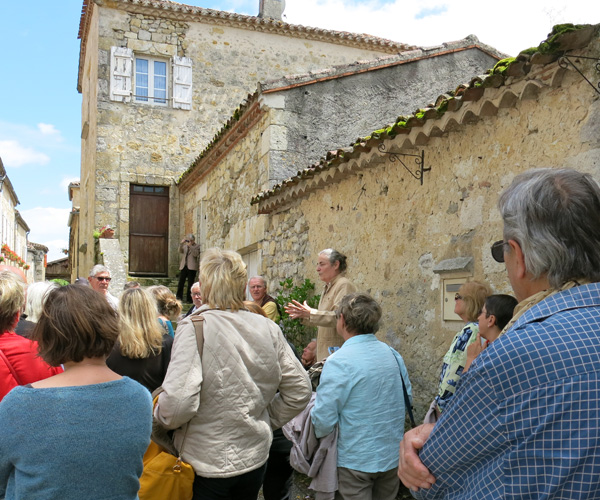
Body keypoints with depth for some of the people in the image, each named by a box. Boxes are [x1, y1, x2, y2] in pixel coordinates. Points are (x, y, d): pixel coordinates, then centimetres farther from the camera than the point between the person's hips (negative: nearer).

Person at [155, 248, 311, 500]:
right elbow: (299, 390, 1)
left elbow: (179, 401, -27)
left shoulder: (194, 328, -20)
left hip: (207, 464, -4)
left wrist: (161, 416, -6)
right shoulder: (268, 329, -5)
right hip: (256, 458, 5)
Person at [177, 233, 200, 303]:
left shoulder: (197, 246, 3)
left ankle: (189, 299, 5)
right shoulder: (185, 246, 17)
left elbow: (195, 254, -13)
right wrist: (181, 243, -11)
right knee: (181, 282, -2)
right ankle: (179, 296, 6)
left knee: (190, 284, 0)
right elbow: (180, 251, 2)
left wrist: (190, 246, -18)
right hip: (183, 266, 4)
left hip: (192, 268, -4)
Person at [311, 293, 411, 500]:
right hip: (393, 456, 6)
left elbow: (323, 420, -22)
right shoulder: (392, 353, -2)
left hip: (356, 460, -6)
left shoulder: (338, 362, -21)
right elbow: (407, 396, 9)